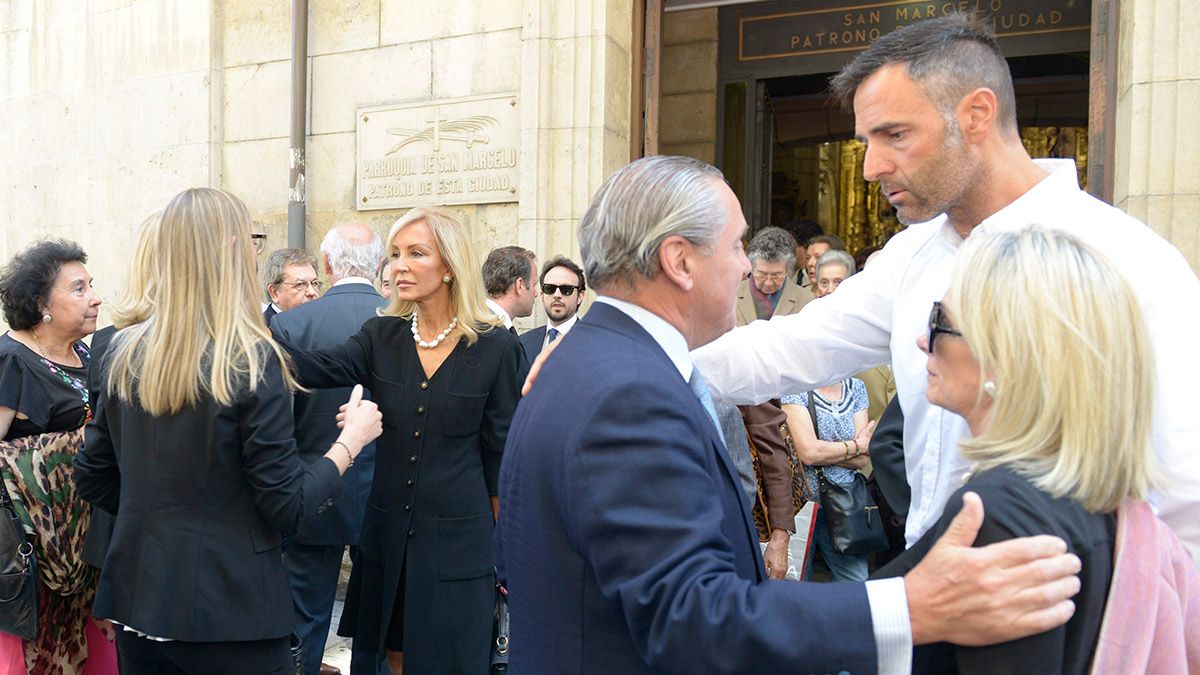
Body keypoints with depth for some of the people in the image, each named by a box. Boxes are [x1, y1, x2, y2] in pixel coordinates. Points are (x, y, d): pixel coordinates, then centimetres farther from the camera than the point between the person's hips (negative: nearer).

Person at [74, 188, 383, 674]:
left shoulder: (123, 354, -1)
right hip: (228, 607, -5)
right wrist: (352, 441, -2)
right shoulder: (251, 359, -17)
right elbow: (286, 506, -14)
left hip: (138, 597, 6)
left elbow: (93, 481, 8)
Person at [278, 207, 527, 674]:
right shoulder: (382, 337, 0)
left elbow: (504, 456, -5)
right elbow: (317, 369, -17)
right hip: (388, 534, 4)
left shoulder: (496, 347, -10)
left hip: (458, 541, -4)